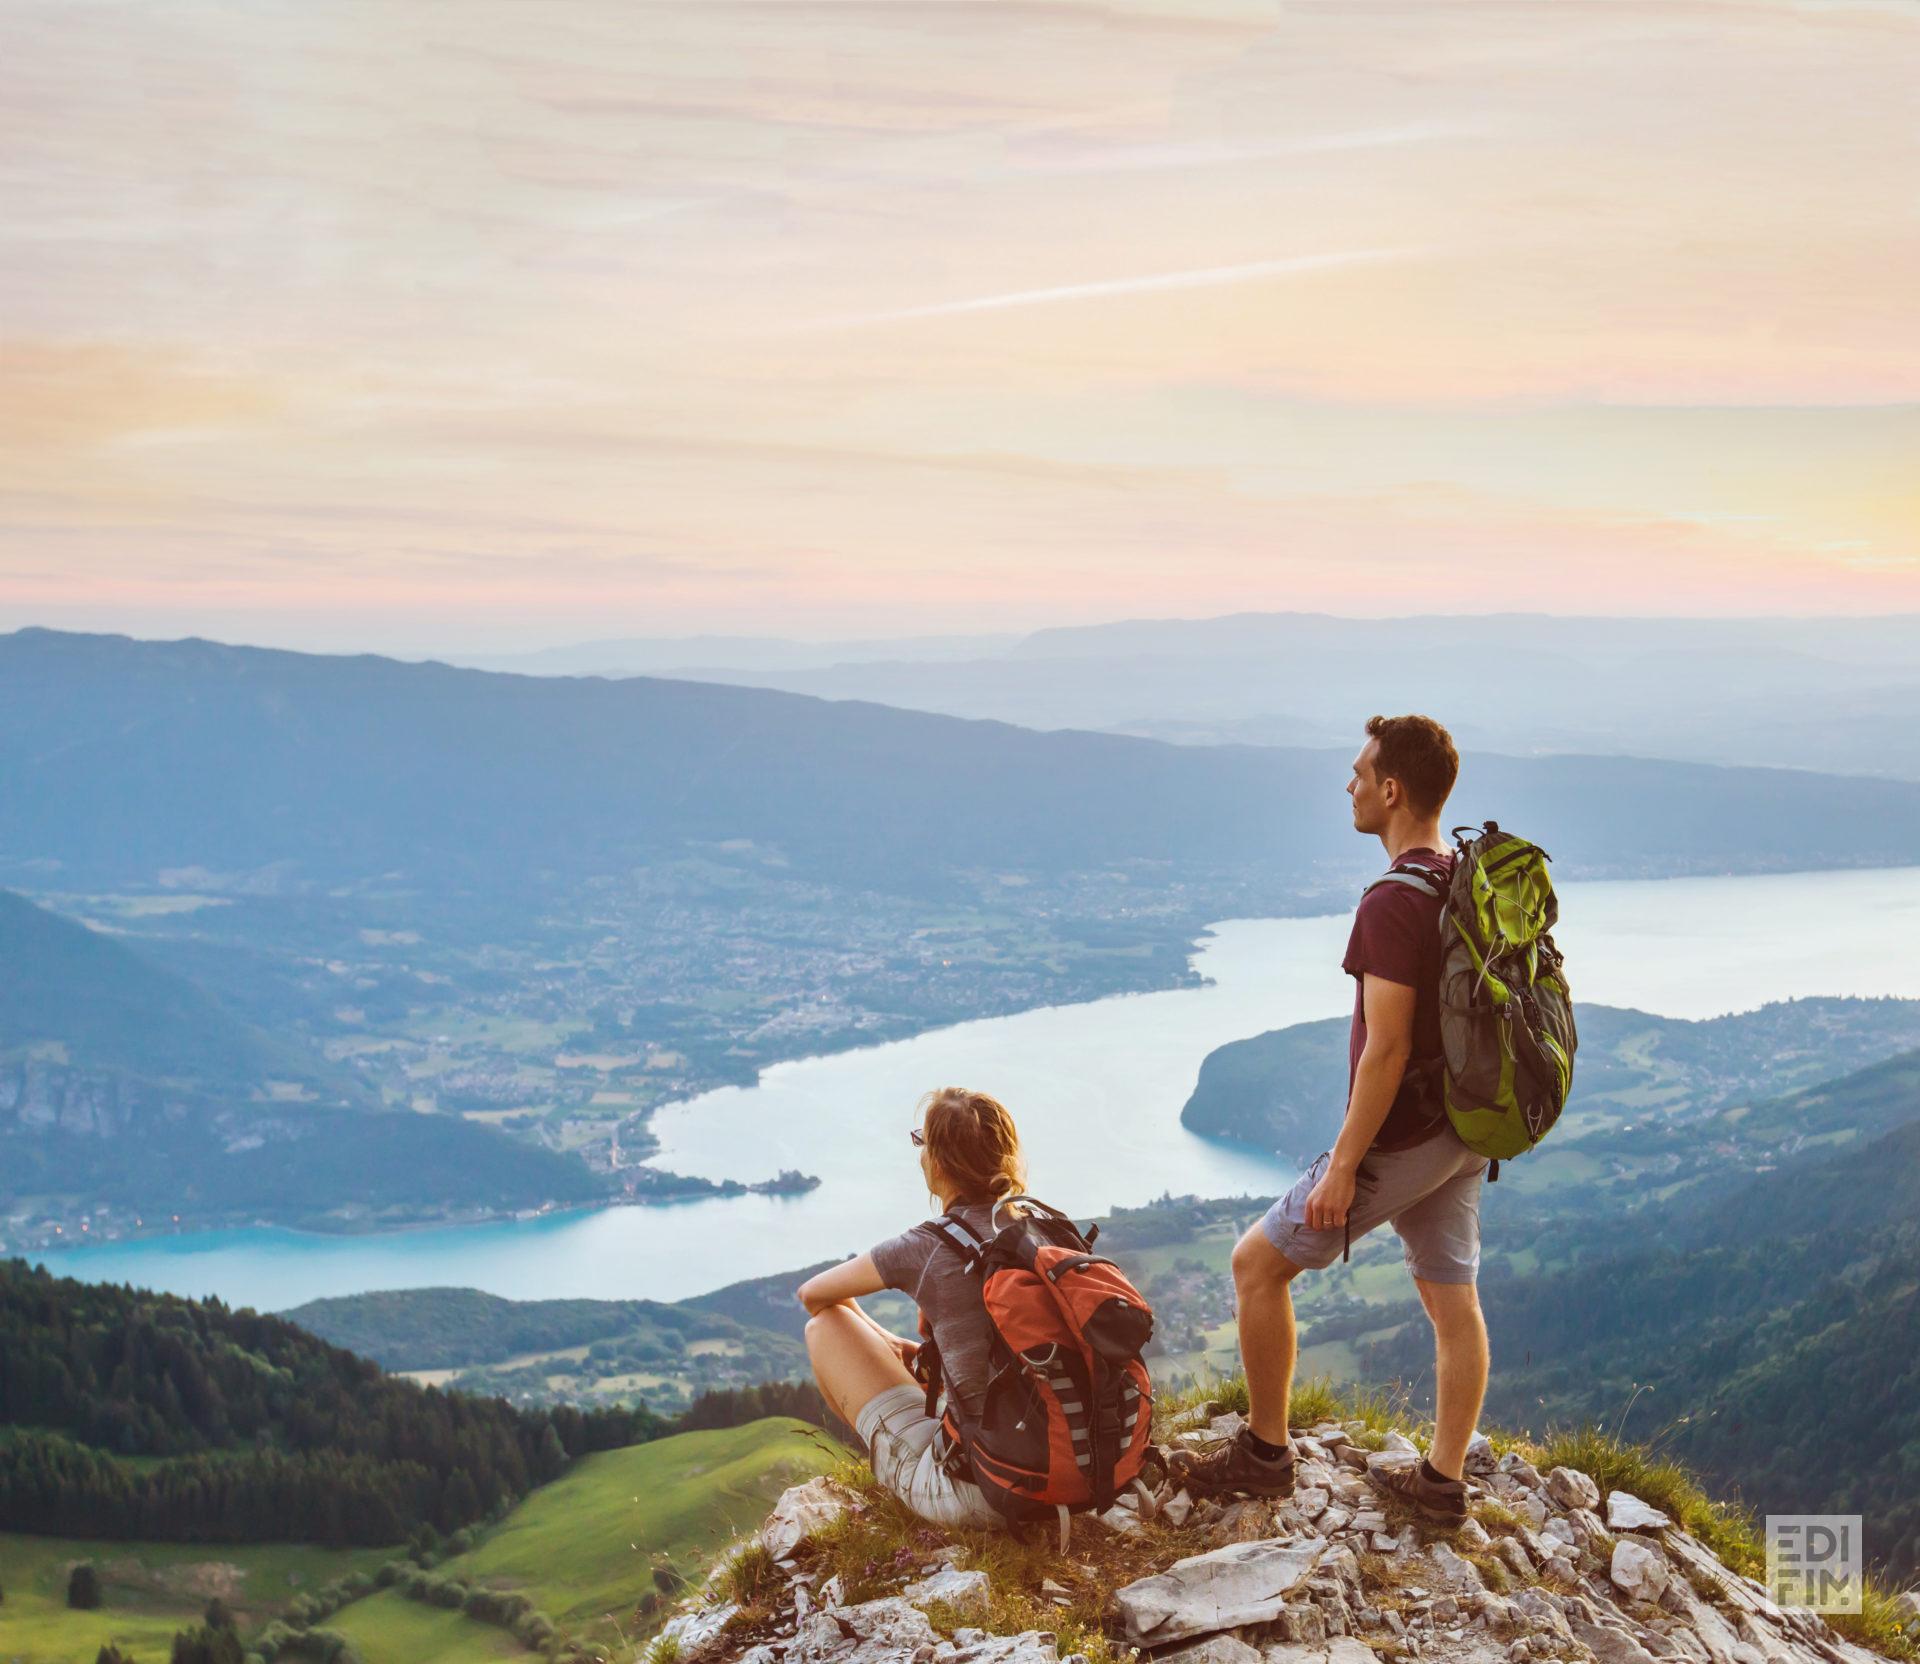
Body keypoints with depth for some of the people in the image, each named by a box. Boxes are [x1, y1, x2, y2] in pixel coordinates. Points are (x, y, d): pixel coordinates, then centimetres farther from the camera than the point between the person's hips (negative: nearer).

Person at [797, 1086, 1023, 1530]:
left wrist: (884, 1343, 24)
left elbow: (812, 1294, 7)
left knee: (825, 1325, 10)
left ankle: (886, 1464, 30)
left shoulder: (924, 1251, -13)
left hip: (972, 1494, -6)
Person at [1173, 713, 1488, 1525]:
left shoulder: (1393, 902, -22)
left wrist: (1342, 1166, -19)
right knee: (1452, 1301, 13)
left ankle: (1264, 1452, 12)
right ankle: (1444, 1480, 22)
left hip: (1401, 1142, -9)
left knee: (1258, 1262, 3)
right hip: (1463, 1134, 9)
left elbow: (1386, 1048, -24)